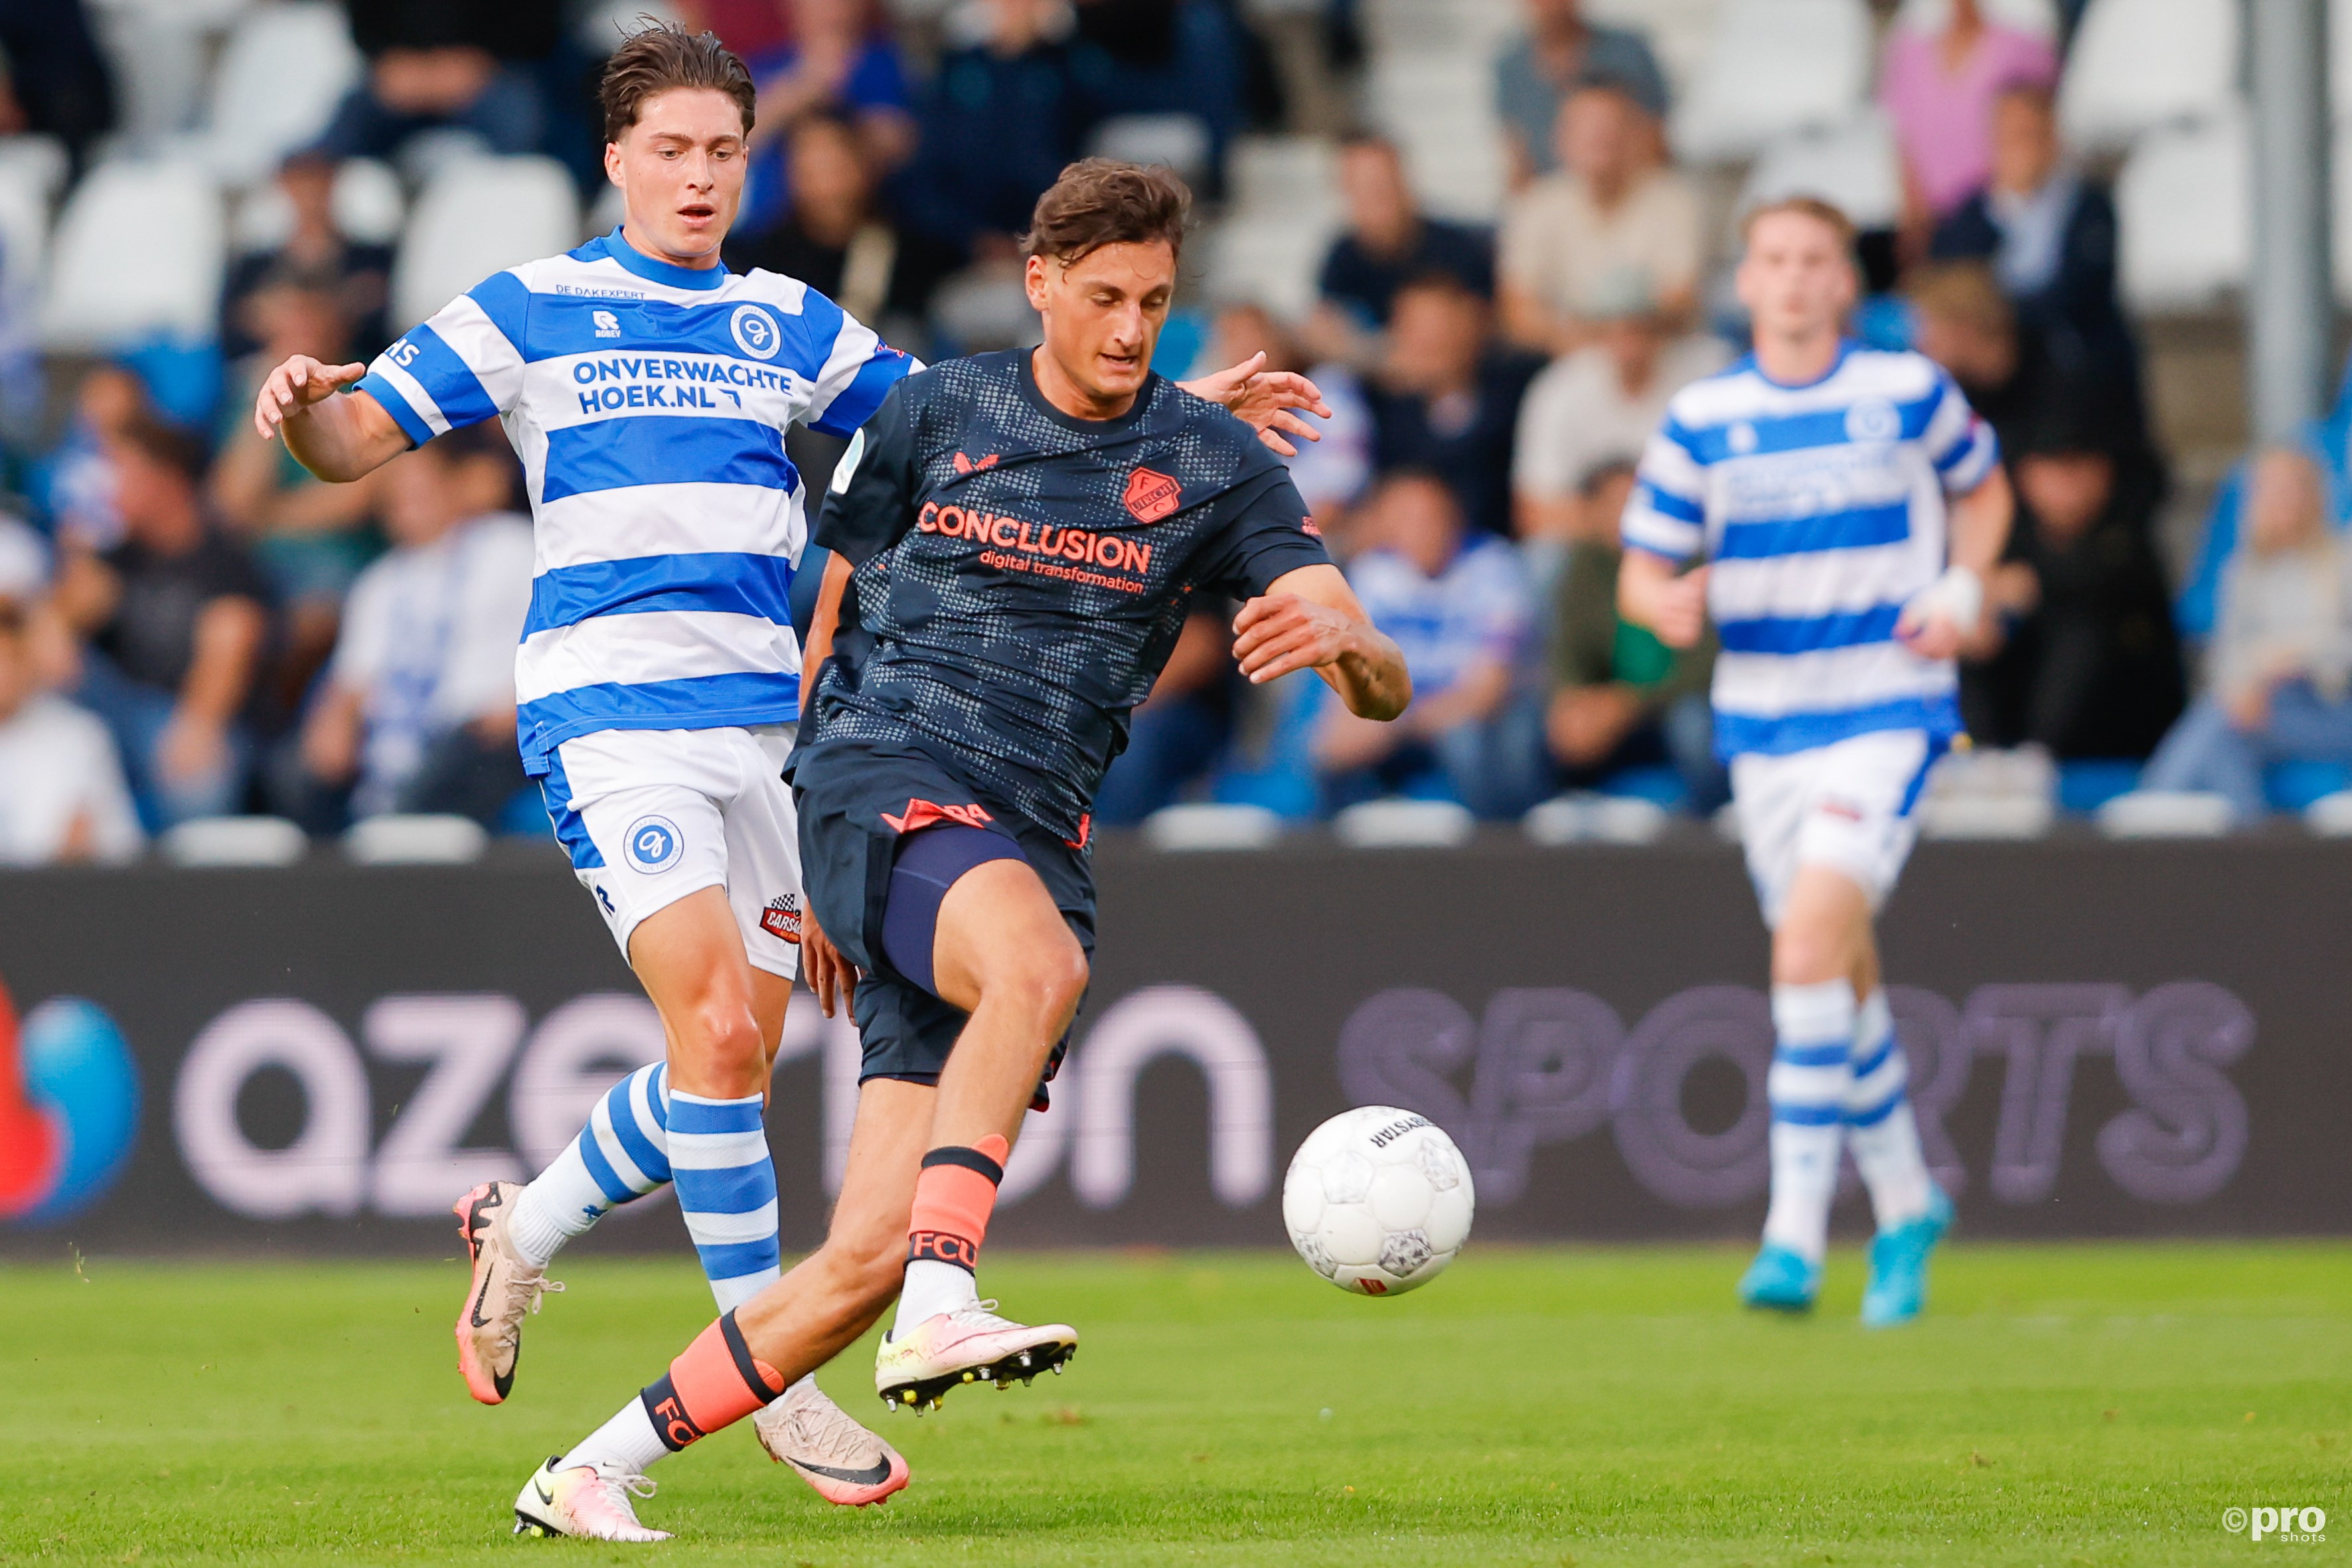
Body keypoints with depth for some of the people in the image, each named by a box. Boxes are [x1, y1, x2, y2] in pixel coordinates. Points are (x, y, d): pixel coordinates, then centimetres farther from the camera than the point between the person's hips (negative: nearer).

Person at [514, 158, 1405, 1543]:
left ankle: (593, 1470, 4)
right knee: (1040, 963, -39)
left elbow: (1383, 687, -2)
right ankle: (940, 1311, -46)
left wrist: (1340, 637, -28)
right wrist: (807, 859, 21)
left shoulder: (1212, 467, 6)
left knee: (870, 1257, -8)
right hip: (885, 776, -2)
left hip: (1033, 841, 2)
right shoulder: (935, 415, 6)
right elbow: (835, 613, 19)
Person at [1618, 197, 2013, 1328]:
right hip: (1761, 717, 4)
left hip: (1887, 710, -3)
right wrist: (1668, 603, -18)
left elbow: (1982, 487, 18)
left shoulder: (1910, 393, -1)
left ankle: (1796, 1232, -21)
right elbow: (1641, 568, 5)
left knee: (1812, 939, -21)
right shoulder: (1700, 420, 2)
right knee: (1842, 973, 12)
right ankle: (1905, 1206, 32)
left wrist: (1963, 590, 0)